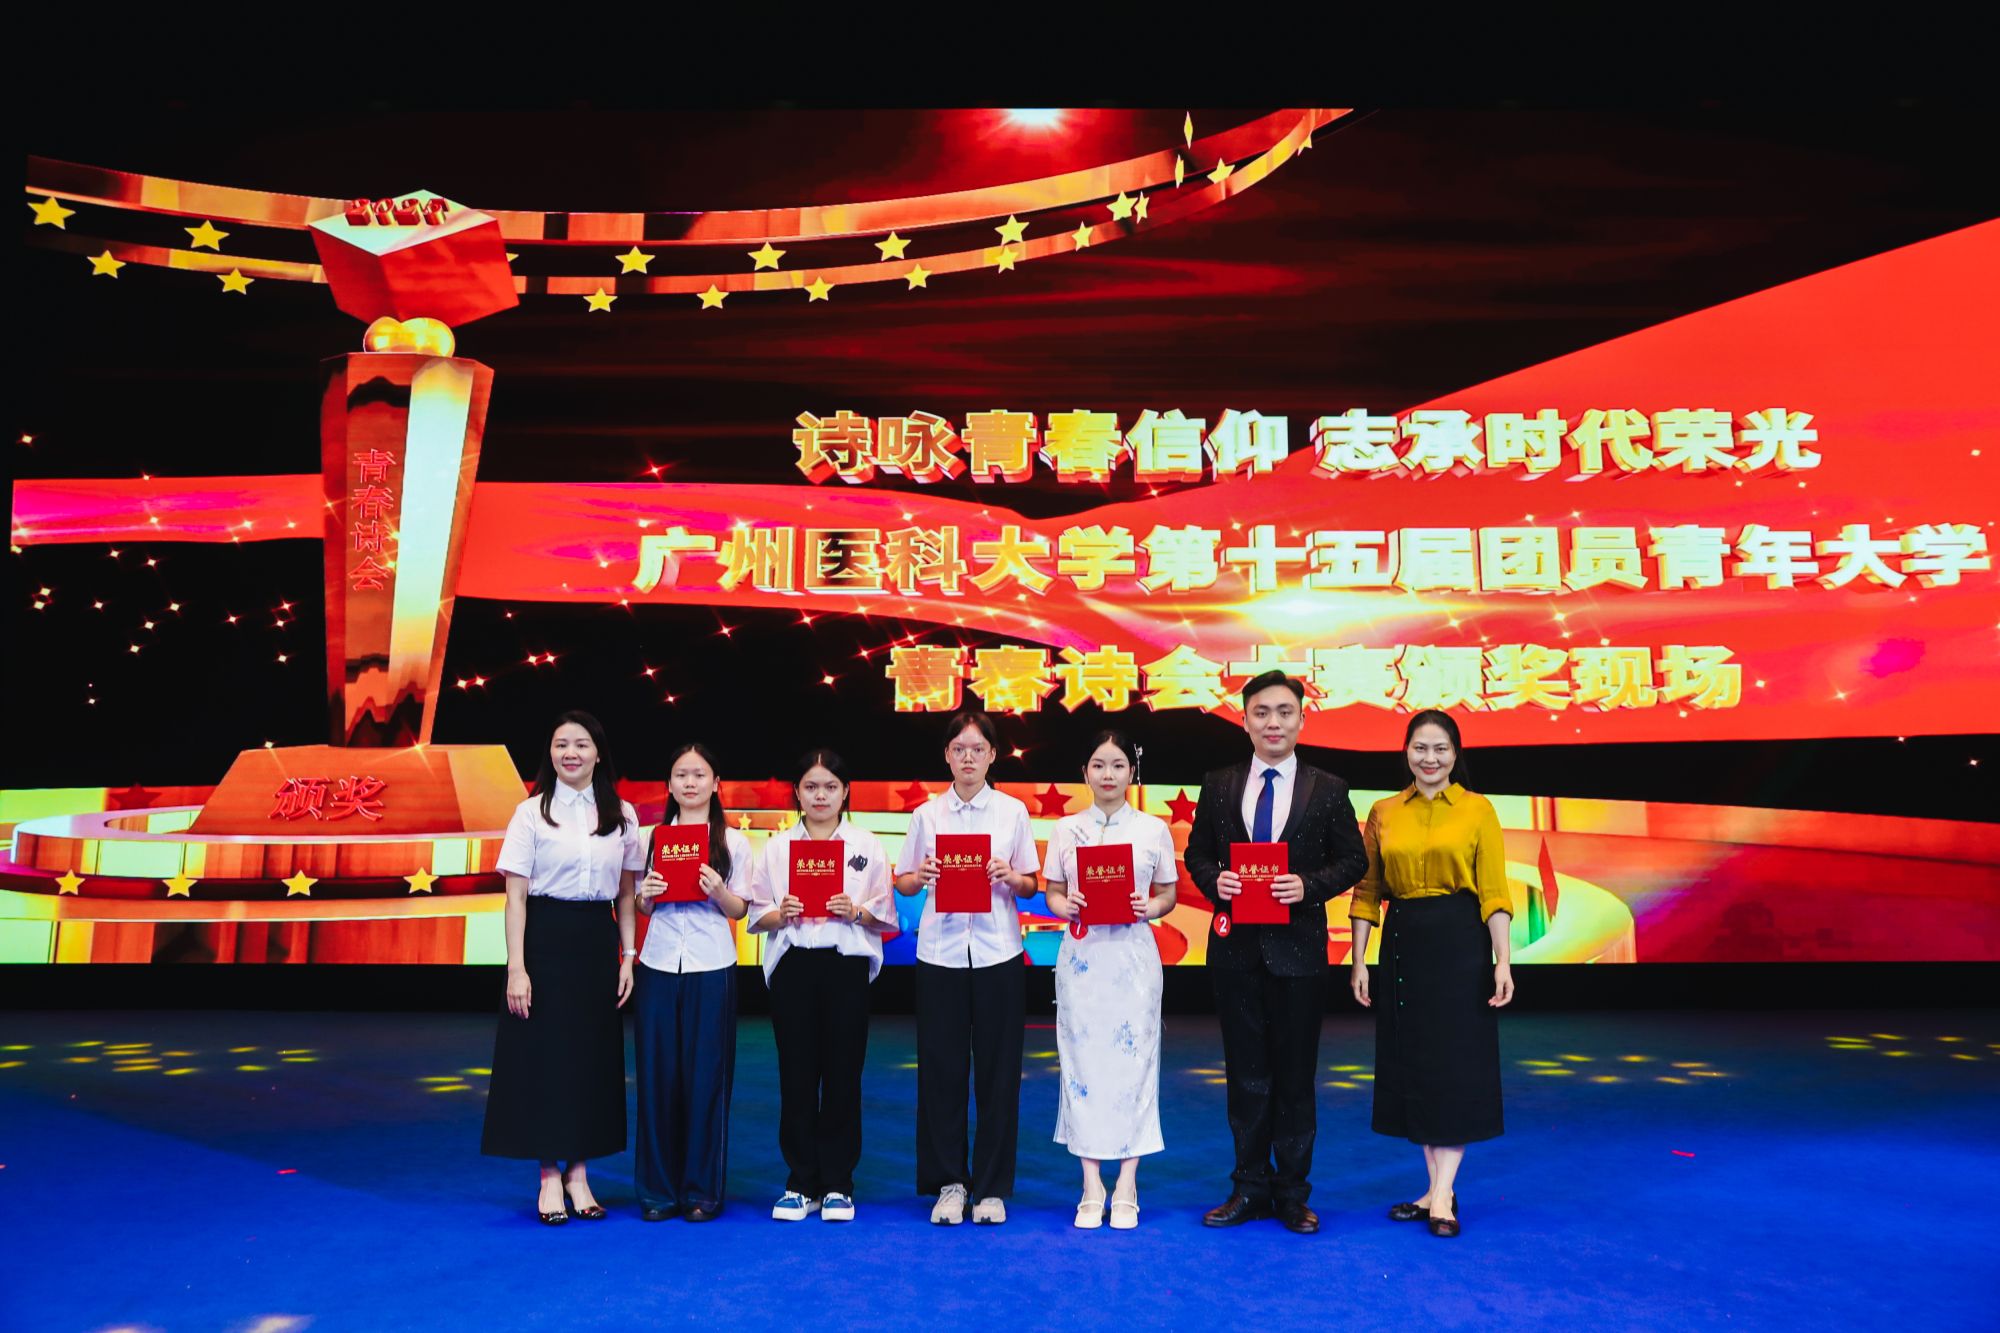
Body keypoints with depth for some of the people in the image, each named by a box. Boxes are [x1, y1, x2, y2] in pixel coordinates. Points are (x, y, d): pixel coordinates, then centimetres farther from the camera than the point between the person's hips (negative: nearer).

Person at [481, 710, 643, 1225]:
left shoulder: (622, 815, 5)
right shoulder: (531, 812, -2)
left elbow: (626, 895, 9)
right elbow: (515, 895, -5)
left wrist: (628, 957, 3)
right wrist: (516, 967, -11)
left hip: (598, 941, 3)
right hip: (545, 939, -3)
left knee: (594, 1054, 7)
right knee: (544, 1053, 1)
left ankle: (578, 1173, 19)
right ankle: (550, 1178, 12)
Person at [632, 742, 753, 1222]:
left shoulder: (733, 842, 4)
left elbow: (739, 909, 4)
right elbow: (642, 907, 13)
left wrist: (718, 891, -15)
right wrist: (646, 895, -9)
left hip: (711, 969, -2)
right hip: (659, 966, 2)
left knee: (706, 1077, 1)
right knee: (657, 1075, 3)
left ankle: (703, 1190, 13)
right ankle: (659, 1189, 15)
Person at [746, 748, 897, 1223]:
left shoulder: (866, 845, 6)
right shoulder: (777, 846, 9)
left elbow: (885, 917, 4)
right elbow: (756, 915, 7)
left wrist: (855, 911, -15)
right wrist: (780, 915, -14)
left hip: (846, 966, -1)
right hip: (793, 966, 1)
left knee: (842, 1074, 2)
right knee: (796, 1074, 3)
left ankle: (837, 1184, 13)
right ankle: (801, 1182, 14)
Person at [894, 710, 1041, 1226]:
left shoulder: (1013, 811, 4)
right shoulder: (926, 814, 5)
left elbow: (1030, 887, 7)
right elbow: (902, 884, 9)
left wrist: (1010, 877, -14)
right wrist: (920, 876, -12)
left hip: (998, 952, 0)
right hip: (941, 951, 1)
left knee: (998, 1070, 3)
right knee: (942, 1068, 3)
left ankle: (992, 1187, 15)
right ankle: (948, 1182, 16)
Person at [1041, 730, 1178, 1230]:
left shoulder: (1154, 829, 5)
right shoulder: (1065, 829, 7)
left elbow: (1168, 895, 8)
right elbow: (1052, 893, 9)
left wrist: (1149, 907, -12)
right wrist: (1065, 905, -12)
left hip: (1133, 955, -1)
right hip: (1081, 955, 1)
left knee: (1132, 1060, -1)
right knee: (1082, 1060, 1)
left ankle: (1126, 1188, 10)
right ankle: (1091, 1188, 11)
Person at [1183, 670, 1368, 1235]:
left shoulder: (1328, 789, 1)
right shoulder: (1218, 785, 5)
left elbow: (1353, 859, 1)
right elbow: (1196, 852, 9)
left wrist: (1310, 886, -15)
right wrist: (1213, 880, -12)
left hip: (1297, 948, -1)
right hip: (1236, 947, 2)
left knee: (1295, 1073, 7)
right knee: (1246, 1072, 10)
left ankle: (1293, 1193, 20)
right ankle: (1251, 1188, 22)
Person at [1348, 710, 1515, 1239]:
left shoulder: (1477, 810, -1)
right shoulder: (1384, 813, 7)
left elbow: (1495, 892, -5)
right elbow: (1366, 892, 8)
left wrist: (1502, 961, -12)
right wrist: (1359, 960, 3)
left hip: (1460, 945, -3)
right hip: (1402, 946, 4)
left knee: (1455, 1064, -2)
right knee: (1411, 1063, 7)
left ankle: (1442, 1196, 3)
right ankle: (1437, 1189, 18)